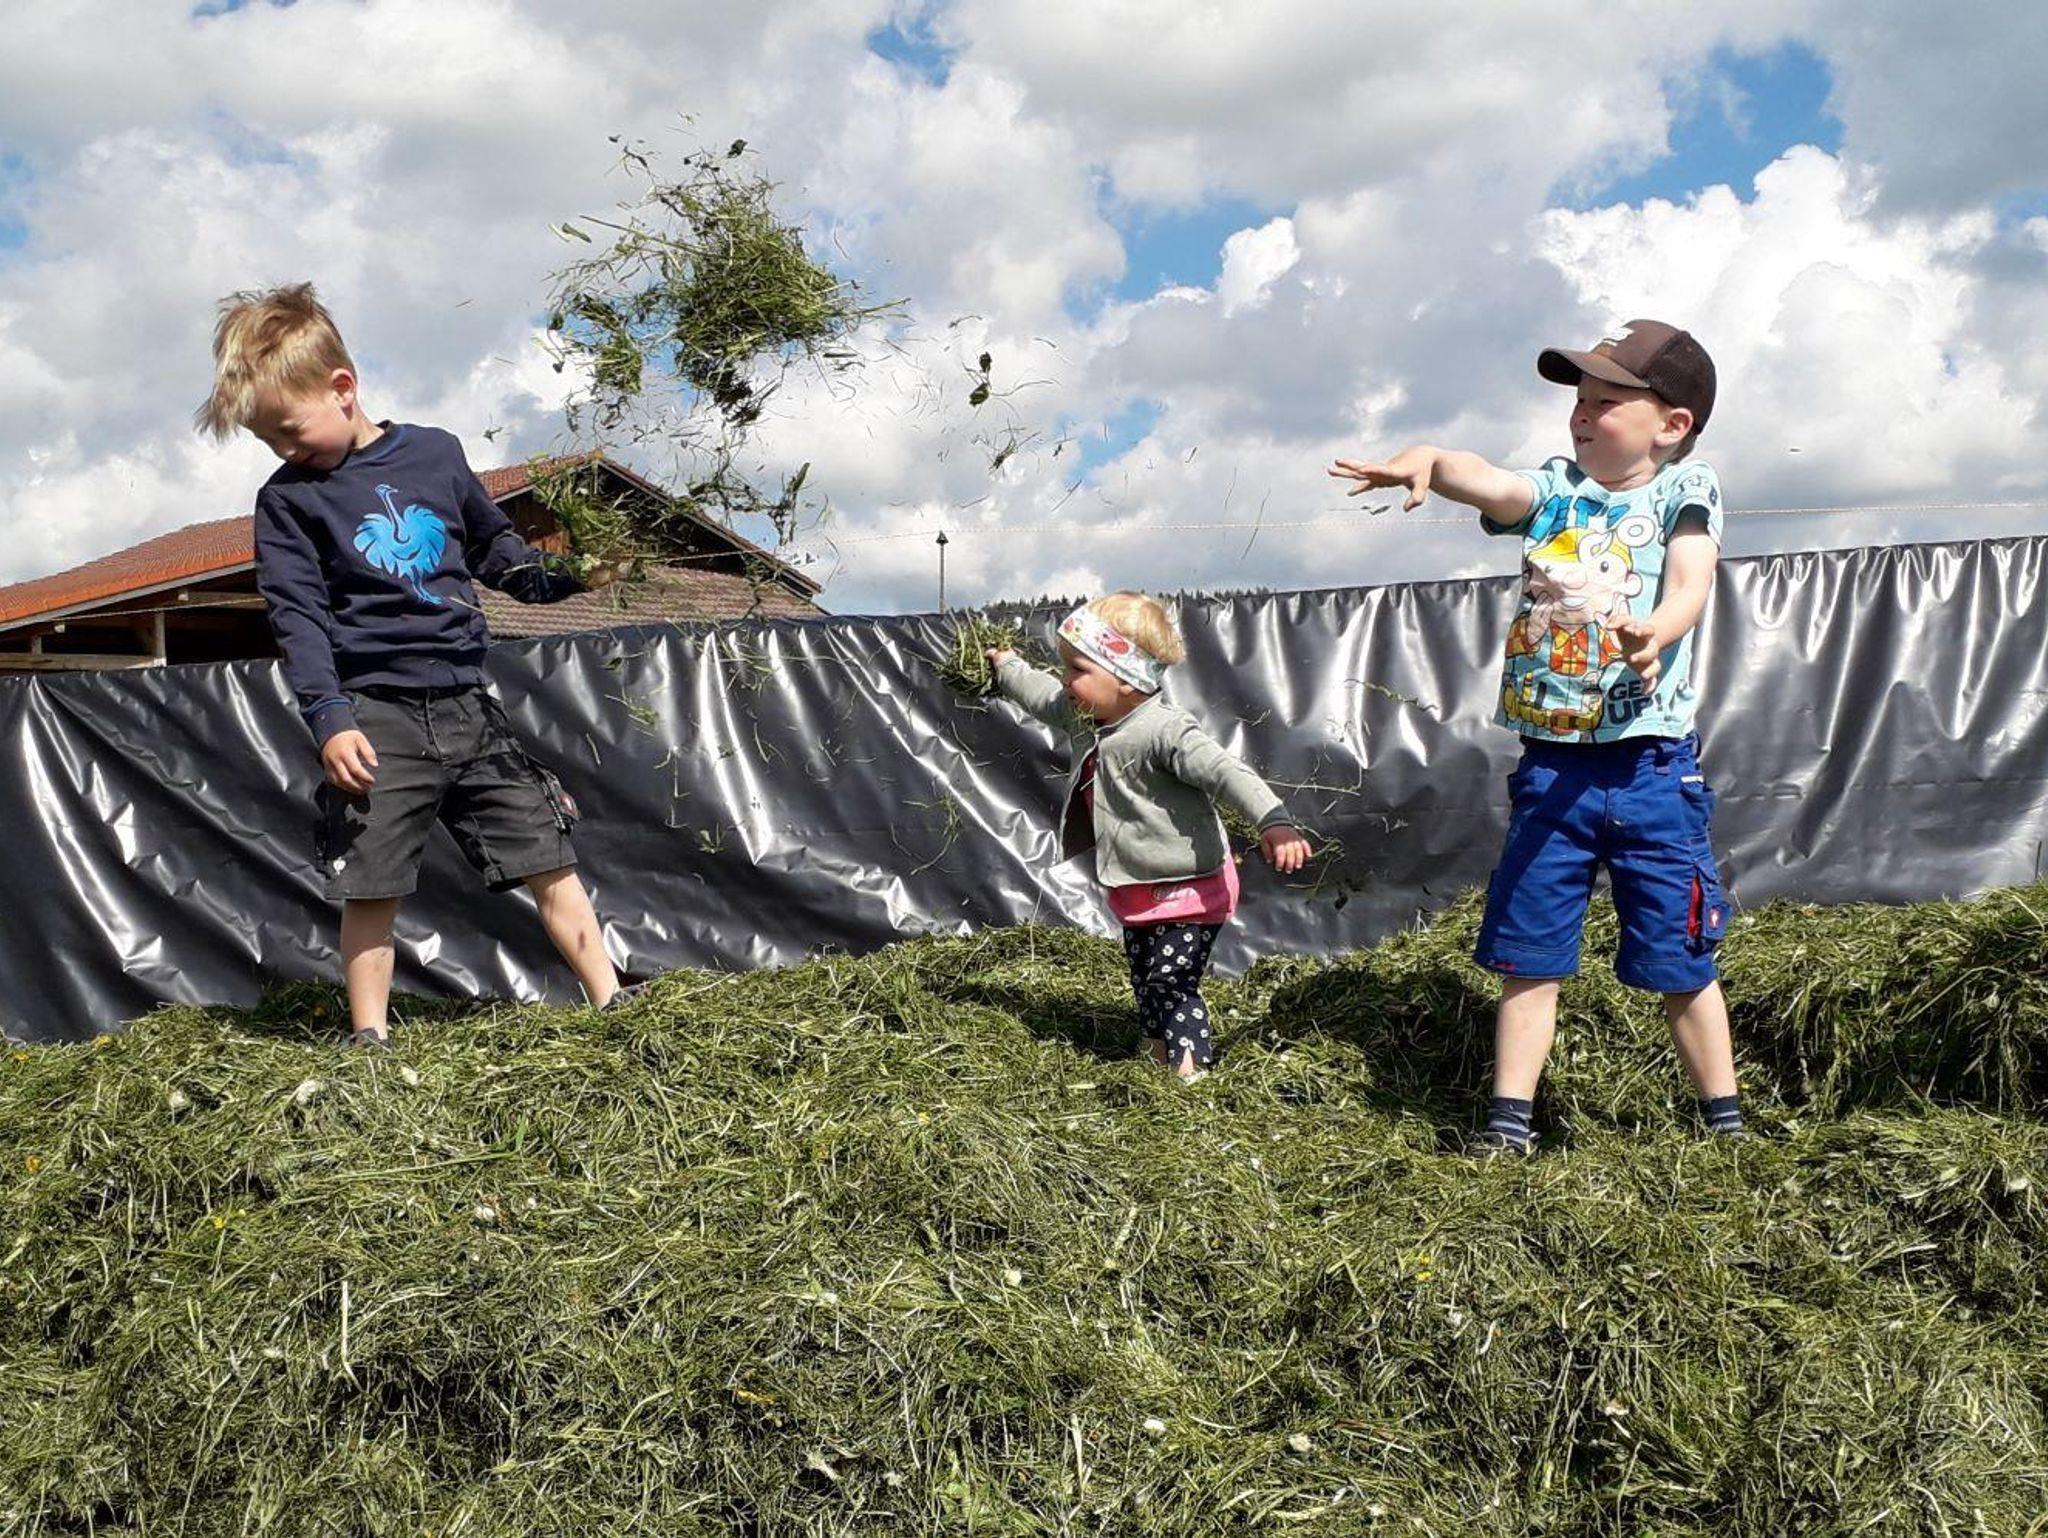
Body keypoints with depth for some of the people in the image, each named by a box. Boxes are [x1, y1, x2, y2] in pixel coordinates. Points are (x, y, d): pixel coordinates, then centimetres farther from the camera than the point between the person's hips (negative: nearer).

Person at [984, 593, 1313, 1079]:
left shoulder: (1164, 731, -29)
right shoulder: (1088, 717, -1)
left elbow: (1225, 772, -41)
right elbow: (1043, 696, 21)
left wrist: (1273, 822, -56)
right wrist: (1008, 666, 37)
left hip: (1190, 889, -9)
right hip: (1141, 891, 9)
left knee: (1171, 981, -9)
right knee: (1145, 980, 20)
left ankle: (1191, 1070, -2)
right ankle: (1161, 1052, 36)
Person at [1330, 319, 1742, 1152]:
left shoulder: (1683, 490, 1)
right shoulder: (1555, 488, 8)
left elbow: (1691, 583, -16)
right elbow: (1487, 482, -12)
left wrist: (1655, 632, -38)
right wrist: (1427, 461, -34)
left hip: (1651, 765, -3)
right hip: (1549, 765, 3)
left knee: (1681, 960, 6)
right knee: (1529, 955, 7)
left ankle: (1726, 1124, 22)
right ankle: (1508, 1127, 16)